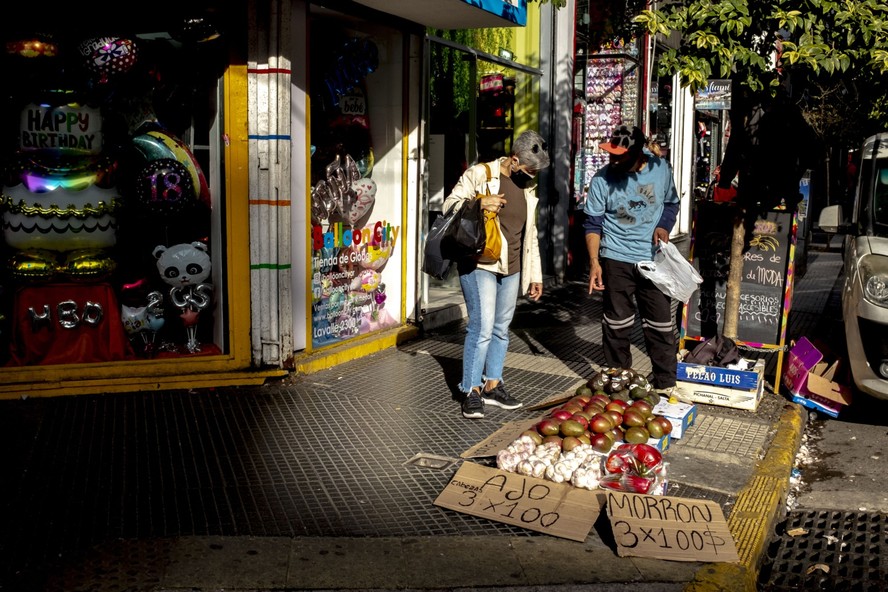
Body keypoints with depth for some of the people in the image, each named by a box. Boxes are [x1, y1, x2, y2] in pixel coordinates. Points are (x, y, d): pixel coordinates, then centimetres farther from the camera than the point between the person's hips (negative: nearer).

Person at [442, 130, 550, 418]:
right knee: (482, 328, -11)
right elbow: (450, 205, -6)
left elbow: (530, 234, 18)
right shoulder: (479, 175, -7)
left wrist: (535, 275, 16)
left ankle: (492, 385, 23)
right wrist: (479, 204, -24)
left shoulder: (528, 187, 13)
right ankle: (471, 391, 2)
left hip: (512, 268, 6)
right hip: (479, 265, -6)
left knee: (501, 329, 11)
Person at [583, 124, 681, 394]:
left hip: (653, 258, 2)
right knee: (617, 324, 6)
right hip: (616, 260, -1)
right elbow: (593, 223, -5)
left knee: (661, 323, 5)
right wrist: (594, 262, -14)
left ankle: (666, 386, 17)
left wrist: (664, 226, -7)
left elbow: (671, 203, 13)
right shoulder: (602, 179, -9)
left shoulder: (661, 169, -3)